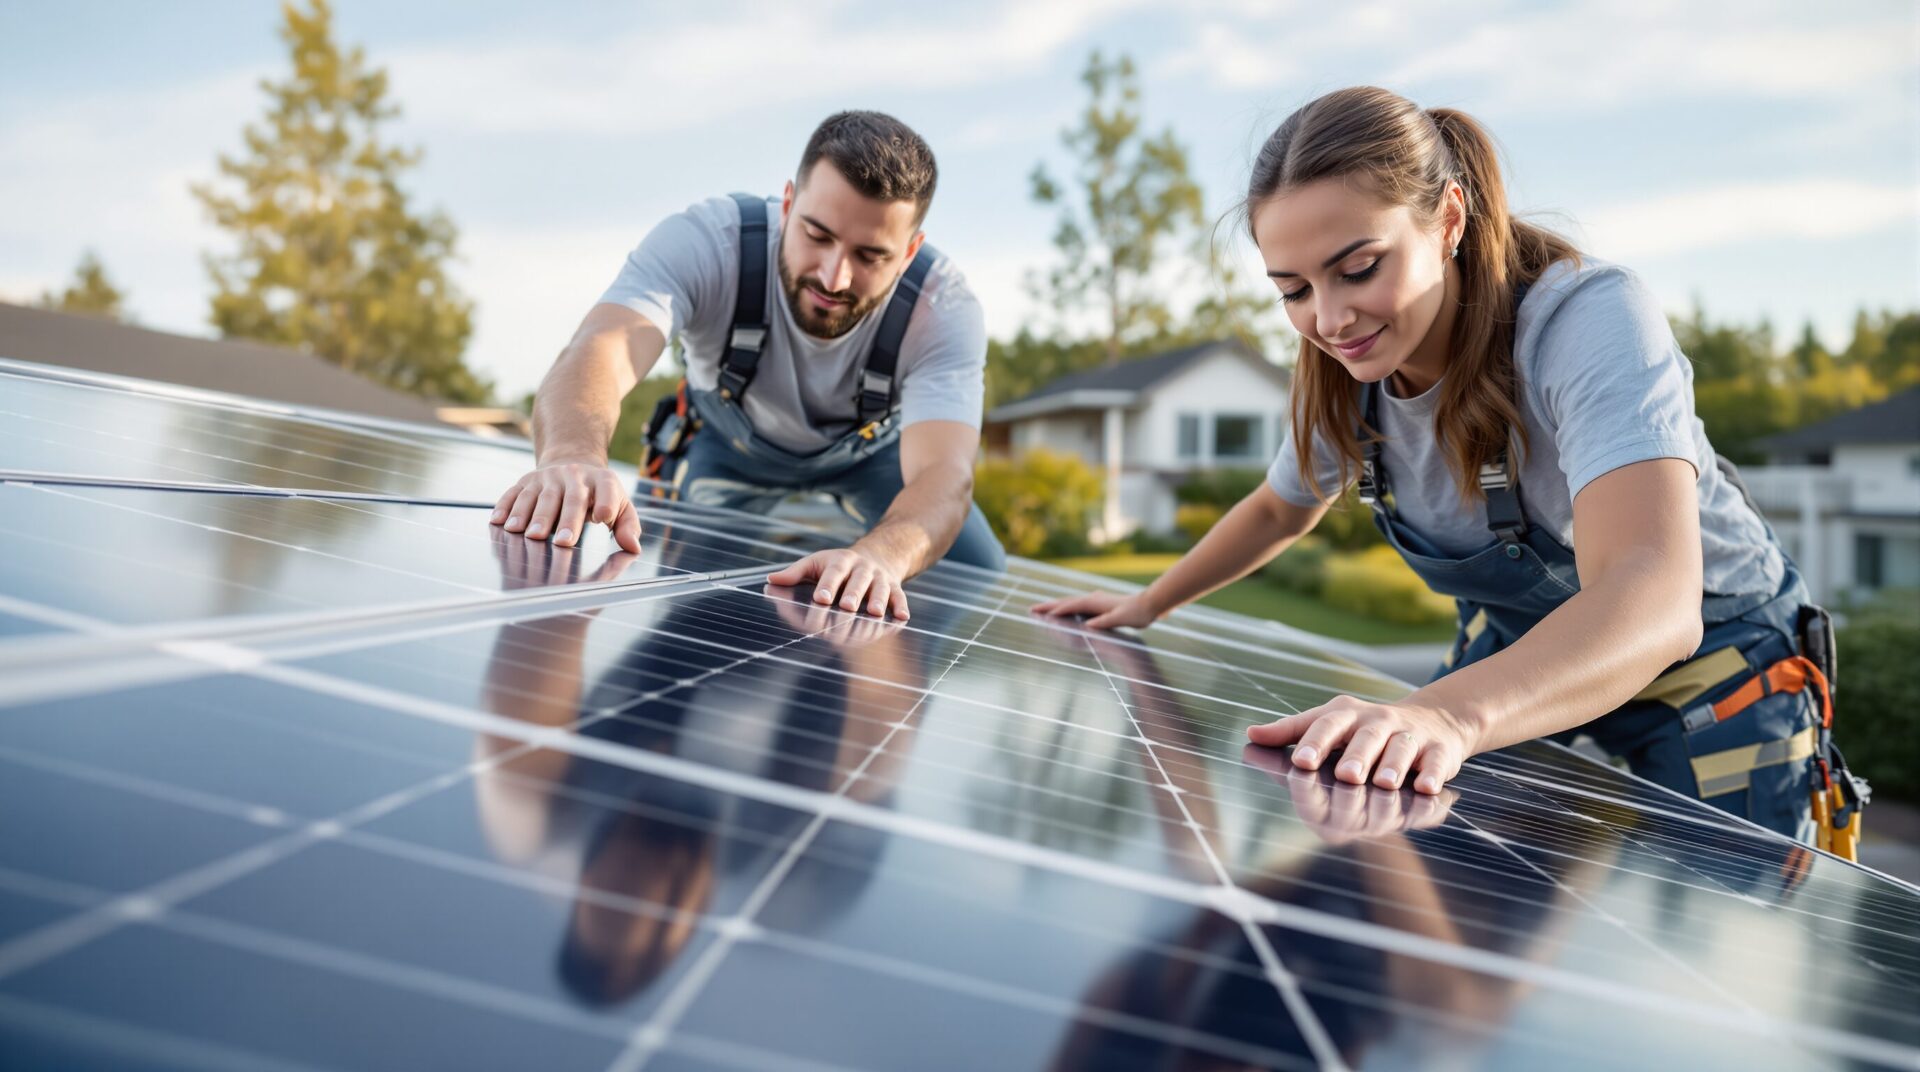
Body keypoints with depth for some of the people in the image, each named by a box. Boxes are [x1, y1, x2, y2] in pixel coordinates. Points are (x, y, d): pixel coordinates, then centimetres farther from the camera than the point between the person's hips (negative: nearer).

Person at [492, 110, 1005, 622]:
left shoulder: (945, 308, -37)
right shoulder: (705, 241, -39)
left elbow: (943, 473, -52)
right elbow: (601, 351, -56)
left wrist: (878, 557, -76)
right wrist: (572, 456, -81)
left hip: (872, 444, 0)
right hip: (733, 436, 0)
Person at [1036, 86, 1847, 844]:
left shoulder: (1590, 321, -34)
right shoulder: (1348, 377, -15)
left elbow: (1653, 600, -51)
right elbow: (1281, 510, 9)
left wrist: (1443, 713, -68)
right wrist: (1149, 605, 9)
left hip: (1707, 663, -5)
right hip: (1515, 649, 5)